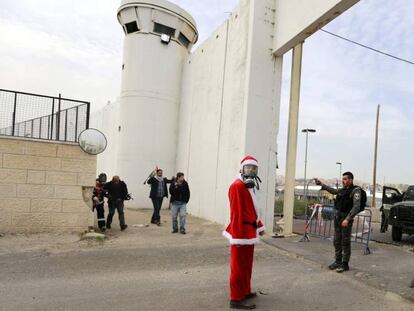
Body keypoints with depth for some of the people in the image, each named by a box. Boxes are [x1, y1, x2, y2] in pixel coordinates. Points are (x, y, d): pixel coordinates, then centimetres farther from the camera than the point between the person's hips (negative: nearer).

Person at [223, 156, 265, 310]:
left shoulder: (250, 186, 16)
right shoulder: (237, 186, -17)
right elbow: (236, 212, -22)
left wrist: (259, 226, 21)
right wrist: (237, 235, -25)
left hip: (249, 231, 10)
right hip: (241, 232, -10)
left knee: (247, 264, 20)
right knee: (239, 266, -1)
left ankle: (245, 291, 34)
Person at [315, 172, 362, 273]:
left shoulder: (356, 190, -11)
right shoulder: (342, 190, 10)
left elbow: (356, 207, -20)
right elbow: (333, 191, 32)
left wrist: (347, 219, -27)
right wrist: (322, 184, 31)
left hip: (346, 219, -7)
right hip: (337, 217, 7)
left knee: (345, 242, 0)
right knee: (337, 241, 13)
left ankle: (345, 264, 10)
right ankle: (338, 261, 24)